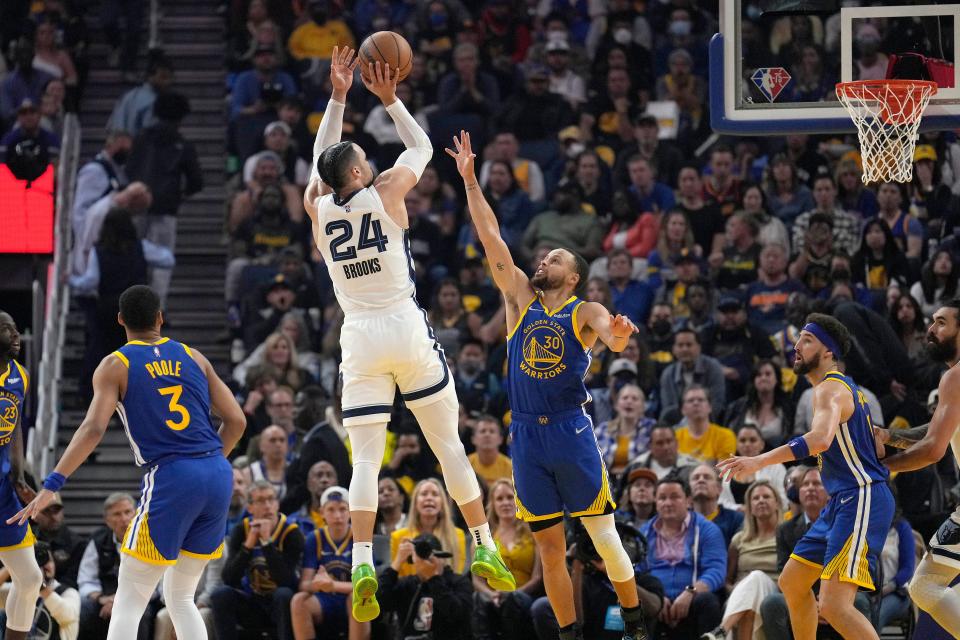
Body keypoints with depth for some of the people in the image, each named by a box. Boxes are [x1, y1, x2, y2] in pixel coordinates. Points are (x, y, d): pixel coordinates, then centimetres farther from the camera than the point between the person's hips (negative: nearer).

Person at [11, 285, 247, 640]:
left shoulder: (115, 366, 2)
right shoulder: (193, 357, 14)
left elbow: (93, 428, -12)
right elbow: (236, 420, 13)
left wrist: (51, 485, -14)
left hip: (170, 478, -5)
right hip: (219, 477, 5)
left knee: (129, 601, 1)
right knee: (181, 599, 18)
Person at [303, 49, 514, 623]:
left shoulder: (318, 206, 3)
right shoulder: (385, 191, -5)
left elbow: (322, 160, 23)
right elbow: (422, 148, 13)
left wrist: (338, 97, 23)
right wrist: (390, 100, 18)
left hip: (360, 339, 2)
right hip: (407, 331, -2)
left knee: (365, 460, -2)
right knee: (449, 442, 8)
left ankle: (362, 561, -19)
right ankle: (485, 548, 9)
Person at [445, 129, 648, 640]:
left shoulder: (585, 312, 3)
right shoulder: (521, 300, 12)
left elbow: (611, 336, -18)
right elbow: (491, 239, 9)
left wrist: (618, 335, -43)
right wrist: (469, 180, 4)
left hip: (570, 430, -4)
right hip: (526, 436, 4)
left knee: (603, 534, -2)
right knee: (550, 549, 5)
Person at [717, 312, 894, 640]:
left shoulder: (831, 388, -14)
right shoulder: (844, 386, 19)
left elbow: (821, 439, -34)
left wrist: (759, 462, -37)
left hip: (861, 500, -11)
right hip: (843, 501, 11)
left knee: (834, 605, -23)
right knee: (792, 582, 22)